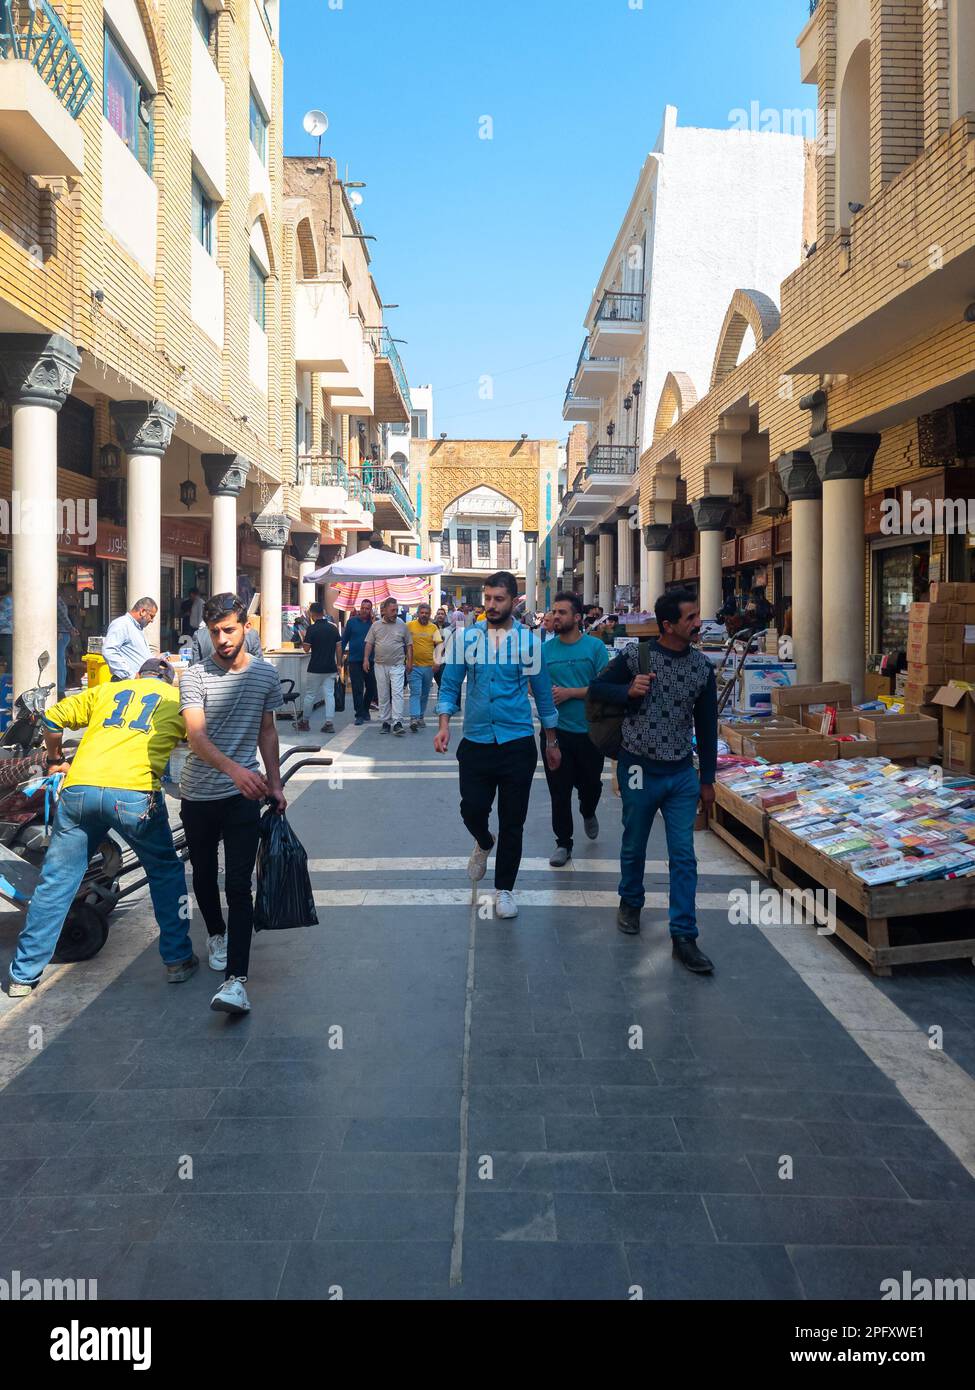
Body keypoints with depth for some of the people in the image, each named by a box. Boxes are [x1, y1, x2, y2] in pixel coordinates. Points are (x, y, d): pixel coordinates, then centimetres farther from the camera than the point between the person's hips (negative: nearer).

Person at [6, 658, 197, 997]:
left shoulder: (107, 690, 26)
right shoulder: (178, 699, 19)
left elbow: (51, 720, 23)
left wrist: (55, 759, 38)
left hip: (79, 788, 3)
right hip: (135, 793, -3)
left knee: (55, 881, 14)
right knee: (166, 873, 18)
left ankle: (24, 975, 21)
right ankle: (178, 960, 20)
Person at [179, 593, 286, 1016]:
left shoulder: (265, 674, 2)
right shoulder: (196, 676, -8)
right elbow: (196, 736, -20)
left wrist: (274, 784, 13)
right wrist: (234, 768, -36)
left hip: (243, 795, 0)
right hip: (198, 794, 1)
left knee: (238, 885, -9)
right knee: (204, 874, 17)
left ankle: (236, 979, -14)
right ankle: (216, 933, 45)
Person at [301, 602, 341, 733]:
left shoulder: (312, 629, -11)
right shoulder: (333, 627, 4)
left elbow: (306, 648, -11)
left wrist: (303, 639, 8)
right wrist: (338, 664, 15)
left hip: (315, 668, -4)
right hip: (331, 668, 4)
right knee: (329, 694, 3)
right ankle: (329, 723, -3)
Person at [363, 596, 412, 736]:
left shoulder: (402, 625, 4)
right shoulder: (376, 625, 7)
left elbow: (409, 644, 6)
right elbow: (369, 643, 8)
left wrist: (409, 661, -1)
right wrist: (366, 659, -2)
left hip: (397, 665, -2)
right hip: (380, 665, 2)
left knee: (397, 693, -13)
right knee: (383, 695, 7)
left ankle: (397, 723, -17)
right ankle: (386, 722, 16)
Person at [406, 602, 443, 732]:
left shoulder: (433, 627, 4)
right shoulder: (409, 626, -1)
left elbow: (439, 644, -2)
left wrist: (436, 659, -17)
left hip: (429, 666, 3)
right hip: (414, 666, -3)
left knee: (425, 694, 13)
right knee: (415, 693, -12)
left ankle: (421, 717, 25)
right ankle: (414, 718, -19)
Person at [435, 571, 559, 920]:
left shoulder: (529, 640, -1)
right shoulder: (466, 638, 1)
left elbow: (542, 692, 6)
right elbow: (450, 686, 4)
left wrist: (551, 742, 9)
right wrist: (444, 726, -10)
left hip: (518, 743, -1)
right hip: (475, 742, 1)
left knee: (512, 821, 5)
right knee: (472, 808, -1)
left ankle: (504, 889, 22)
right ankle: (483, 843, 36)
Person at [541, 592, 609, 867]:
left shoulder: (595, 647, -5)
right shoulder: (545, 649, 1)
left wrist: (569, 693, -17)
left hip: (589, 731, -1)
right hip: (556, 730, 1)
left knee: (590, 784, 16)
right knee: (559, 791, 4)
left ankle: (588, 814, 49)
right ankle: (563, 843, 18)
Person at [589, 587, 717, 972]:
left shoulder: (702, 666, 1)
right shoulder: (635, 657, -8)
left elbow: (706, 725, 8)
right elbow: (597, 688, 2)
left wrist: (708, 778, 10)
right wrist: (628, 691, -18)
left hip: (682, 774, 2)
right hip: (639, 770, -2)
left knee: (684, 856, 0)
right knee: (634, 846, 14)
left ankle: (684, 937, 5)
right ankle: (630, 902, 41)